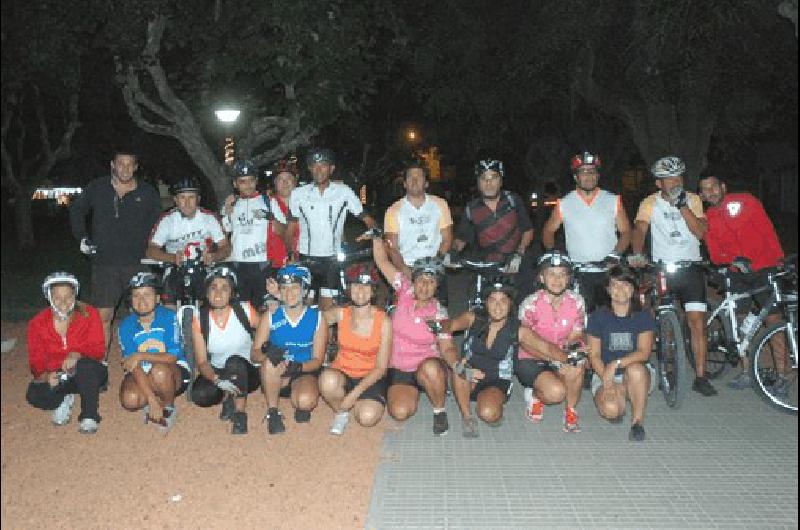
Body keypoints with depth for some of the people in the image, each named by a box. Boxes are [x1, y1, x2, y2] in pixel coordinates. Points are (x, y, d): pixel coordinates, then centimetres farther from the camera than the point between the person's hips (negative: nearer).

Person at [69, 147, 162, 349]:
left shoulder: (147, 192, 3)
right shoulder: (97, 188, 4)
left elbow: (158, 222, 17)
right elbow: (76, 211, 19)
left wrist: (149, 245, 6)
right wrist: (82, 238, 10)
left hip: (137, 263, 0)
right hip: (104, 263, 0)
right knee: (103, 316, 1)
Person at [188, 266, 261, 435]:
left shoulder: (245, 311, -13)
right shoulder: (199, 320, -9)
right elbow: (202, 362, -11)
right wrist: (217, 380, -31)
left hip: (247, 372, -2)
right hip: (216, 373, 2)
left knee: (234, 362, -35)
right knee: (199, 395, -28)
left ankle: (240, 414, -17)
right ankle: (227, 398, 6)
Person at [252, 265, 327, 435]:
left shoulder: (317, 317, -6)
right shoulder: (270, 316, -4)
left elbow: (317, 360, -6)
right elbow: (254, 354, -7)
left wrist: (298, 367, -27)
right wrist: (266, 352, -32)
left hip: (304, 373, -1)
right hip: (274, 376, 1)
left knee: (306, 401, -33)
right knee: (271, 360, -33)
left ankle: (301, 406, 6)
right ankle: (272, 413, -16)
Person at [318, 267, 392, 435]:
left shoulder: (384, 322, -13)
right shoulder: (340, 314, -6)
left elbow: (381, 367, -11)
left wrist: (355, 393, -20)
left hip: (371, 377, -1)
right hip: (341, 373, 1)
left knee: (367, 418, -29)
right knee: (328, 380, -35)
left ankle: (354, 401, 8)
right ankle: (341, 412, -2)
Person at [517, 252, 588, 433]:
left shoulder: (576, 301, -6)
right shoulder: (531, 304, -16)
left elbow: (575, 337, -1)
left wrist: (573, 349, -26)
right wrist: (554, 358, -25)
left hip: (563, 358, 3)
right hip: (531, 361, -3)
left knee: (576, 365, -32)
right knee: (556, 392, -30)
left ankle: (570, 411, -7)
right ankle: (534, 395, 7)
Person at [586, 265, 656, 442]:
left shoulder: (643, 316, -2)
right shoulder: (598, 317, -1)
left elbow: (644, 353, -14)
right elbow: (594, 356, -4)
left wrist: (616, 364, -29)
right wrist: (607, 382, -20)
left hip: (639, 374, 0)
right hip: (604, 374, 1)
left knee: (635, 369, -37)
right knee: (610, 410, -29)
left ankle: (638, 421, -18)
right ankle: (621, 398, 10)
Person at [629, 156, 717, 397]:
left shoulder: (693, 200, 4)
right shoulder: (650, 203, 2)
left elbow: (700, 232, -8)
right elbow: (639, 230, -11)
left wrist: (682, 206, -18)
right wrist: (636, 254, -30)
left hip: (691, 269, 0)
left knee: (697, 322, -7)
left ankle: (700, 377, 0)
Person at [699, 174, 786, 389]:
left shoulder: (746, 201, -5)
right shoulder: (707, 219, 2)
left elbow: (768, 230, -5)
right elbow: (715, 255, -1)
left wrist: (779, 260, -13)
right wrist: (734, 259, -23)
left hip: (764, 268, -3)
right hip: (738, 273, 3)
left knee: (773, 319, -5)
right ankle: (746, 373, 12)